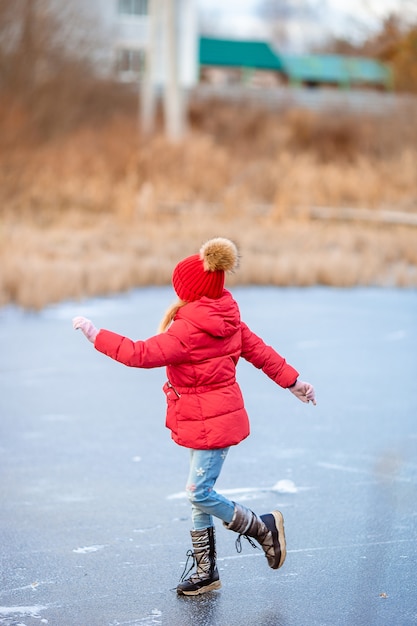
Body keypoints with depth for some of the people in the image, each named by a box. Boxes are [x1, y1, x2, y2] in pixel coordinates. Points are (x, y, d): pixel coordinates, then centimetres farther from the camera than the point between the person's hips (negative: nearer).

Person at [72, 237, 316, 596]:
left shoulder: (190, 330, -24)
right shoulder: (225, 320, 5)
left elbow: (141, 354, -26)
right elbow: (260, 351, 12)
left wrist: (95, 334, -20)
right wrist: (294, 382, 22)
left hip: (211, 424, -10)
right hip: (206, 420, 10)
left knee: (200, 494, -6)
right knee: (199, 494, 13)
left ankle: (264, 528, 13)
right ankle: (205, 572, 20)